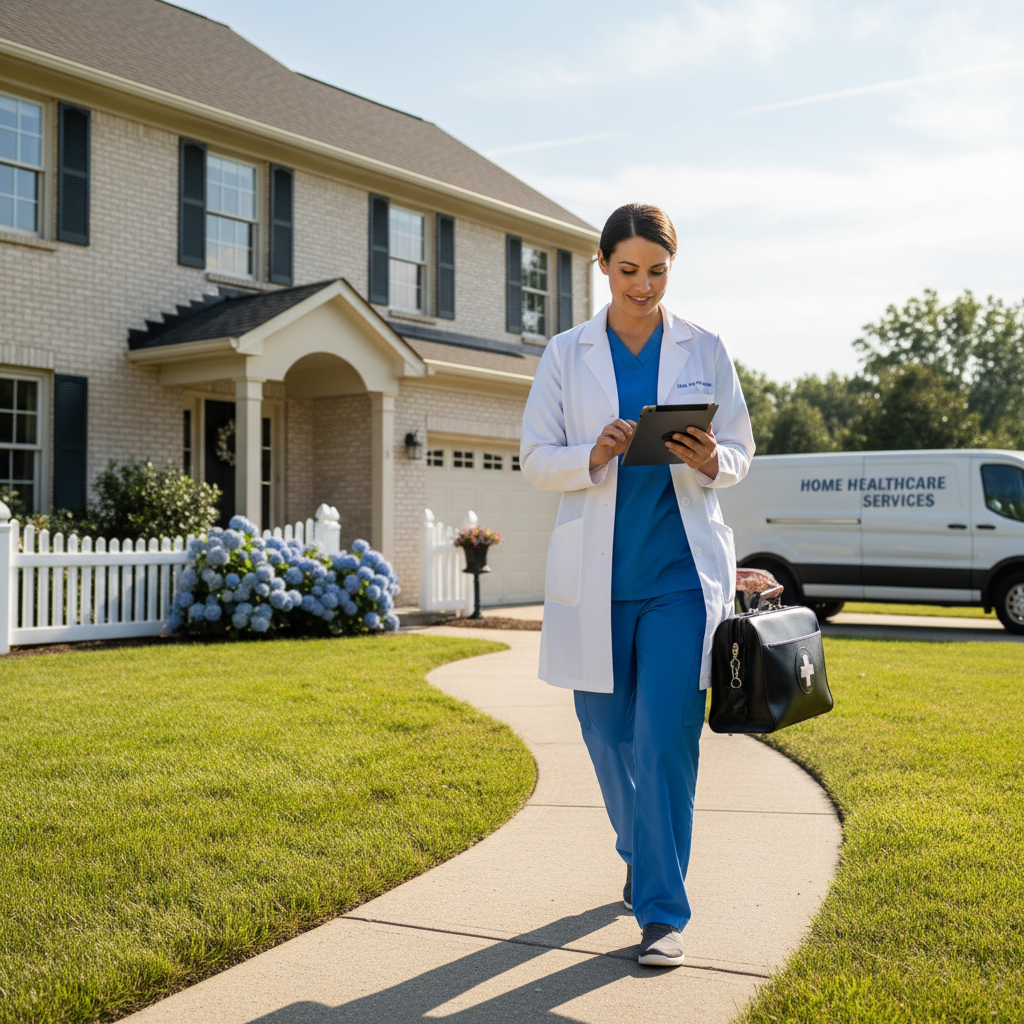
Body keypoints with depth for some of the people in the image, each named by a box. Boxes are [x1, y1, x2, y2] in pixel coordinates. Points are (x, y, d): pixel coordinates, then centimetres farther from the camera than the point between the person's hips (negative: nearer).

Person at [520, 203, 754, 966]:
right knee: (606, 730, 11)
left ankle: (664, 911, 1)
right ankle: (642, 855, 37)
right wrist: (594, 457, -17)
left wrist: (711, 461, -15)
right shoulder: (566, 355, 6)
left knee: (667, 737, -8)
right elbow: (535, 459, 3)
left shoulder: (705, 350, 6)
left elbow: (741, 450, 9)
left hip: (681, 567, -1)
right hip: (595, 572, 2)